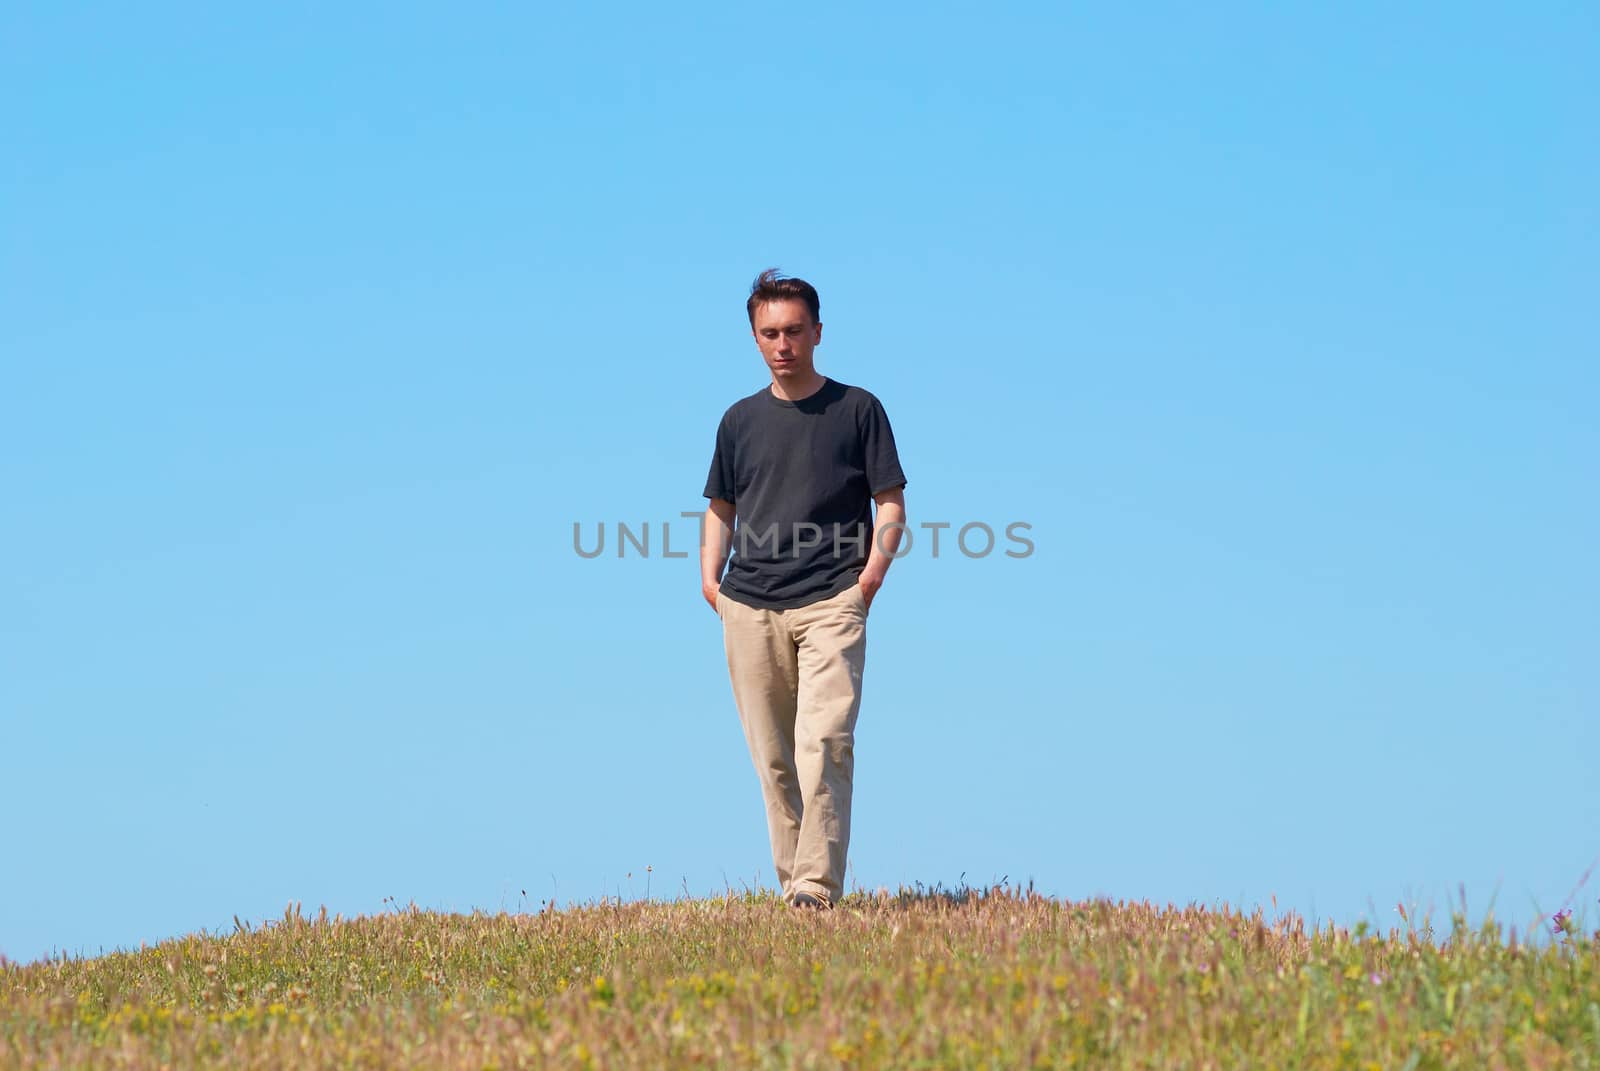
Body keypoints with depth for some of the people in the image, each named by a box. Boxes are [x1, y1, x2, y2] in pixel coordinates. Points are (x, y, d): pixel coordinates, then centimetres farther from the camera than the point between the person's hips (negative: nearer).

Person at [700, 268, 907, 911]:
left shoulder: (857, 409, 7)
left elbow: (891, 503, 7)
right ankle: (790, 883, 12)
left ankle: (818, 887, -22)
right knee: (772, 757, 4)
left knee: (824, 742, -17)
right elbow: (721, 508, 25)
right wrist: (710, 577, 9)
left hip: (832, 601, -4)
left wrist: (871, 576, -7)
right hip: (749, 608, 4)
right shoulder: (741, 419, 16)